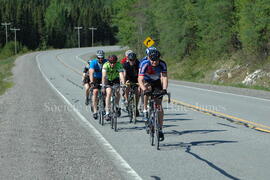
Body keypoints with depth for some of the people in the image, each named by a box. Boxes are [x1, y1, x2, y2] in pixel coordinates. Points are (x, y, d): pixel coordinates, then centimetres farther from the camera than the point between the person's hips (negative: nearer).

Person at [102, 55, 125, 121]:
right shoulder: (106, 65, -30)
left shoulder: (119, 65, -29)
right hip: (108, 80, -2)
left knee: (117, 91, -21)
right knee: (108, 93, -19)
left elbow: (121, 75, -39)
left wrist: (123, 85, -53)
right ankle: (107, 113, -17)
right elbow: (104, 76, -39)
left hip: (116, 79, 2)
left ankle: (117, 106, 5)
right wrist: (103, 86, -50)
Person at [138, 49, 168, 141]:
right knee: (148, 88, -33)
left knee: (159, 105, -9)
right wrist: (144, 89, -55)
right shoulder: (144, 64, -31)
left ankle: (160, 129, -5)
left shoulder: (162, 64, -27)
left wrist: (164, 89, -52)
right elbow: (140, 79, -38)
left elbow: (164, 77, -35)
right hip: (146, 81, 0)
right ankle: (145, 110, -13)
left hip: (157, 82, 0)